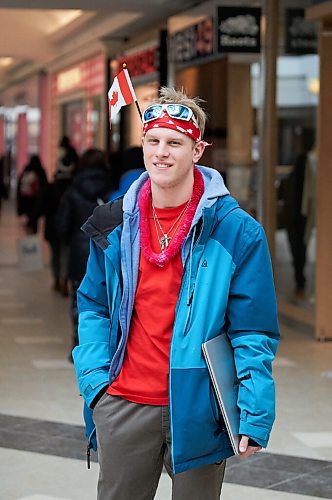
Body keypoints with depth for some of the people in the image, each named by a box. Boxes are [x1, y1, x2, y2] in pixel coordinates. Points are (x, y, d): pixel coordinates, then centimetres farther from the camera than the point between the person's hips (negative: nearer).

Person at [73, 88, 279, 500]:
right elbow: (93, 306, 14)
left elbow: (253, 331, -6)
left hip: (199, 410, -3)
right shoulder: (114, 223, 4)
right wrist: (94, 375, -1)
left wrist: (255, 415, -14)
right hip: (123, 406, 3)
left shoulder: (235, 230, -7)